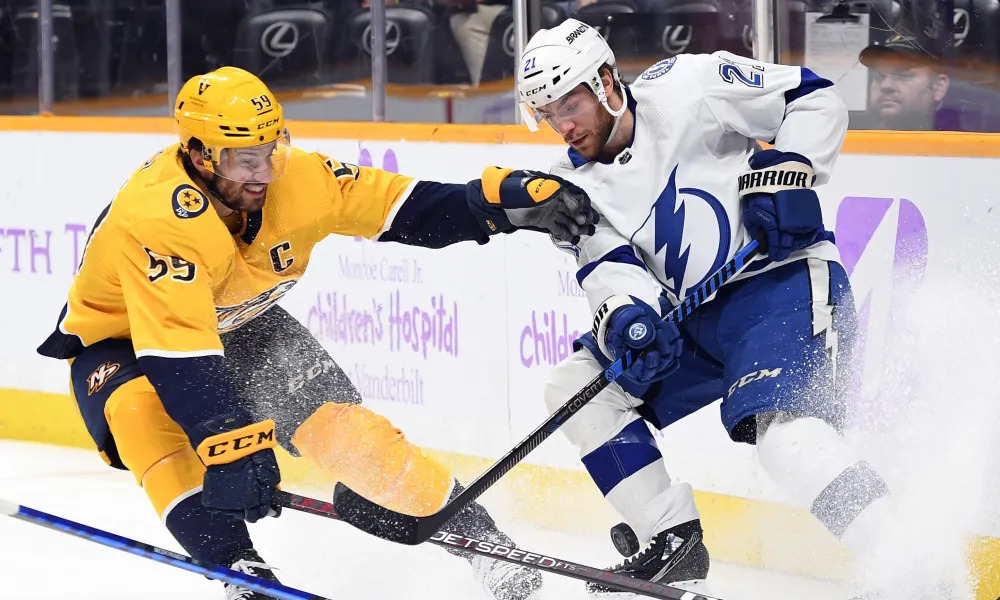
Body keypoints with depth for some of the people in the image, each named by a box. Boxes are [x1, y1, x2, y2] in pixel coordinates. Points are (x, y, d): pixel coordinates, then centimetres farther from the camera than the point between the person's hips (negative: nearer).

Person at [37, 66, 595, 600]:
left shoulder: (292, 179, -22)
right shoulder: (157, 217, -39)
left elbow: (405, 205, -16)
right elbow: (178, 353, -45)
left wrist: (512, 196, -26)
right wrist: (231, 445, -50)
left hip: (238, 324, 5)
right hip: (122, 340, -5)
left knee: (335, 418, -8)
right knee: (143, 413, -36)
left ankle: (483, 541, 2)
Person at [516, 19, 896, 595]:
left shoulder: (686, 88, -10)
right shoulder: (573, 184, 7)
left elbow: (817, 98, -5)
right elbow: (608, 262, -5)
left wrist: (788, 170, -19)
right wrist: (626, 313, -26)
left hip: (784, 283, -8)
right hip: (697, 317, 8)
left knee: (780, 426, -31)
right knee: (577, 386, 1)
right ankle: (675, 544, 4)